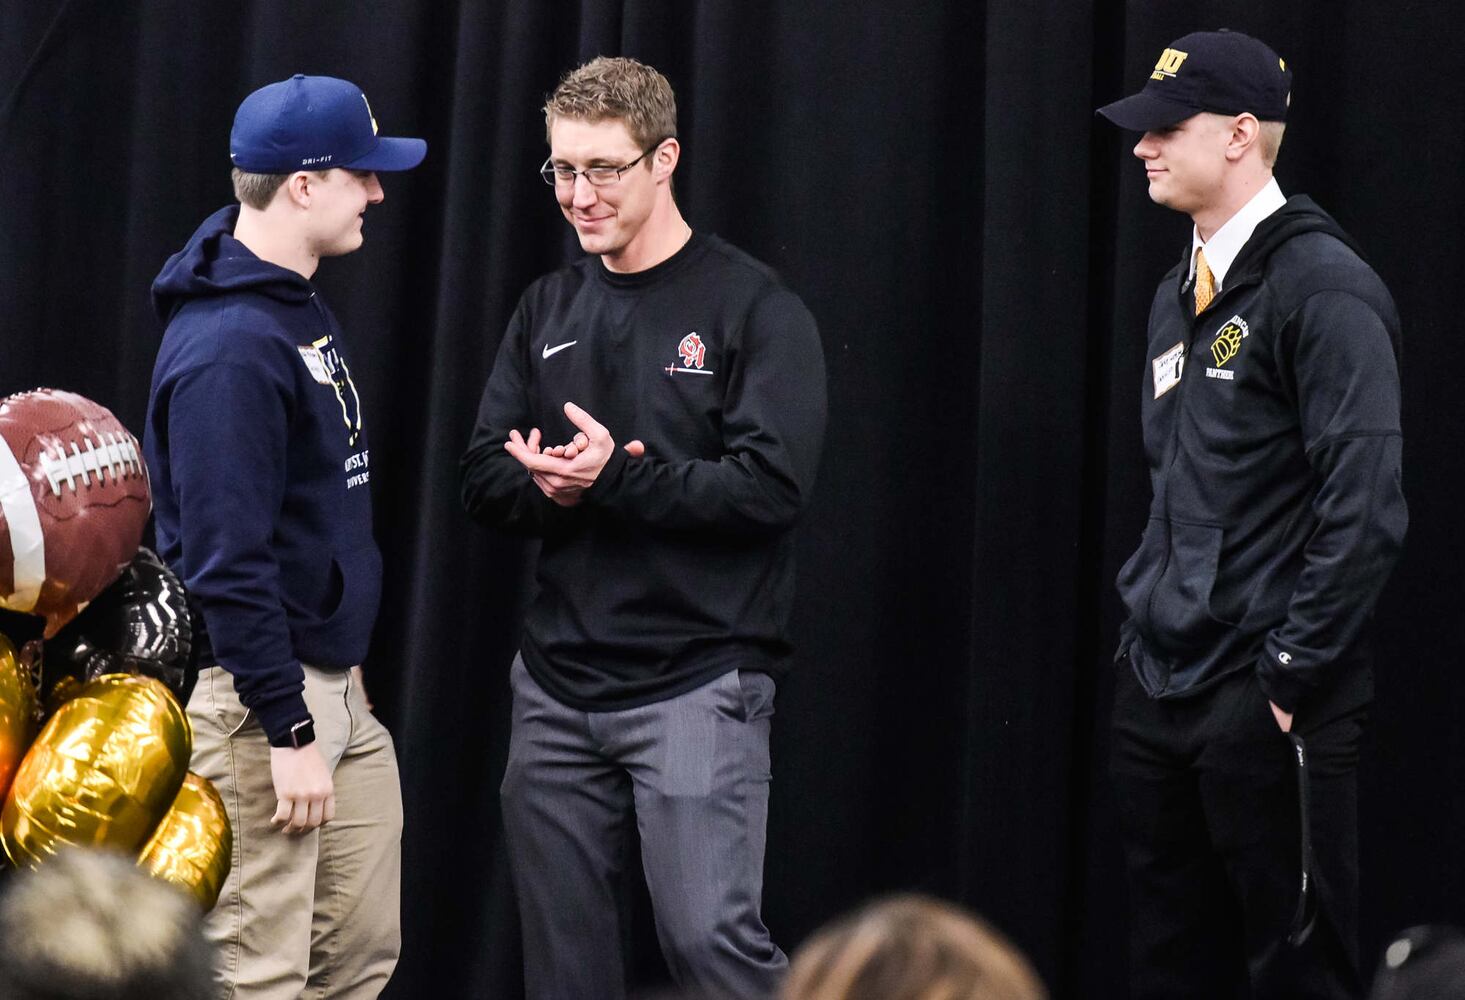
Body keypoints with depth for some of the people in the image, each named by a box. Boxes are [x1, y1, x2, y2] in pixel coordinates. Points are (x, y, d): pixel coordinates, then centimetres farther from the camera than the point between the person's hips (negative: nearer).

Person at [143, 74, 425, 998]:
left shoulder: (303, 313, 12)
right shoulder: (228, 347, -19)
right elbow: (228, 563, -22)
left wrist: (345, 679, 19)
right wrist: (288, 732, -21)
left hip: (338, 690, 10)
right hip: (258, 698, -10)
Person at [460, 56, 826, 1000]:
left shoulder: (754, 308, -5)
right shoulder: (548, 310, 13)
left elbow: (771, 486, -15)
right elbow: (485, 474, 10)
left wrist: (613, 479, -21)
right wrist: (549, 486, -12)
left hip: (698, 681, -6)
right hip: (558, 685, 6)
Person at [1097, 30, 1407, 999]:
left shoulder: (1321, 287, -13)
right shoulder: (1182, 293, 15)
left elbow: (1364, 507, -18)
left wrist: (1291, 675, -18)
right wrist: (1145, 622, 15)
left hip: (1266, 703, -9)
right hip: (1159, 689, 9)